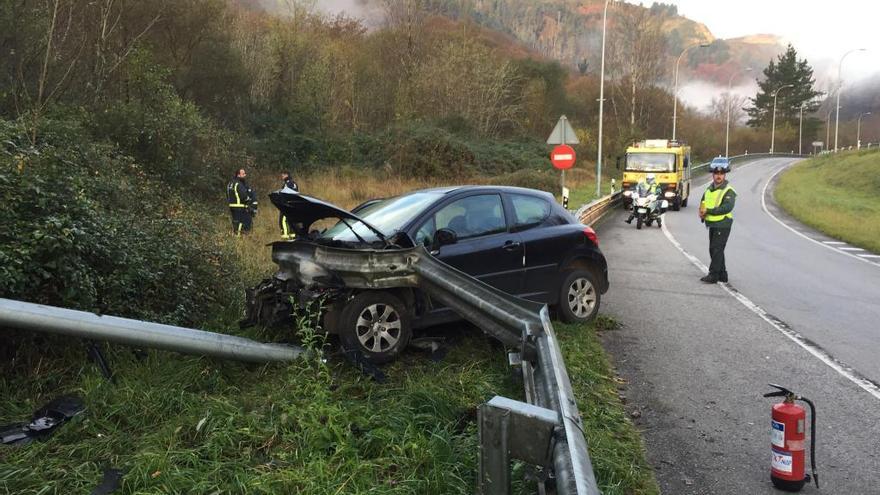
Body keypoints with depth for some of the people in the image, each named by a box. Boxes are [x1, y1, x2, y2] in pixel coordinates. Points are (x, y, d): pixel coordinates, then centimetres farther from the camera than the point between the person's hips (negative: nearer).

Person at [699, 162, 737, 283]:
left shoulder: (728, 191, -11)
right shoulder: (709, 189, 13)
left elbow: (727, 208, -22)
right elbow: (703, 203, 18)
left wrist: (708, 211, -21)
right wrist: (702, 212, -5)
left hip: (723, 225, -8)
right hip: (712, 224, 8)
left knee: (717, 250, -10)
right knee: (713, 250, 14)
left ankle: (713, 275, -7)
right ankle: (722, 275, 25)